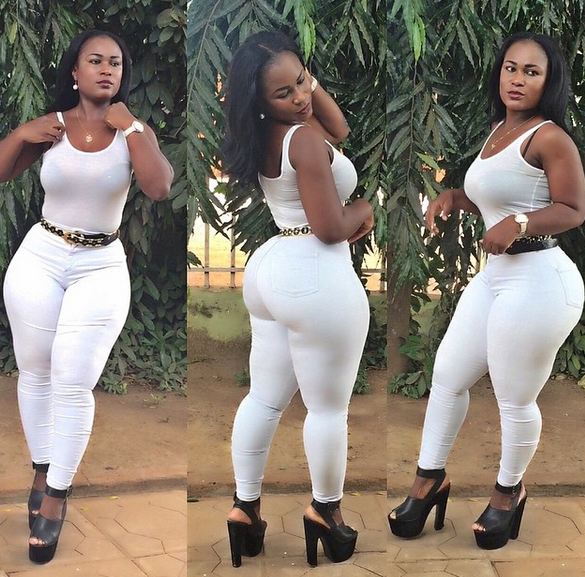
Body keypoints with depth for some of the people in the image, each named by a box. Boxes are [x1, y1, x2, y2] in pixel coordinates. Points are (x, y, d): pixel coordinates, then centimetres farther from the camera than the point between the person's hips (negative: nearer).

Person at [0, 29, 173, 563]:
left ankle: (57, 493, 10)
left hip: (102, 269, -2)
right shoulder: (50, 126, -1)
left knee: (73, 385, -3)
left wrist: (129, 125, -16)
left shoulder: (134, 131, -2)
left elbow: (159, 188, -19)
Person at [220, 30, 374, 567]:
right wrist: (363, 209, 0)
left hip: (270, 269, 9)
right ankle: (326, 510, 23)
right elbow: (330, 229, -21)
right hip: (317, 279, -9)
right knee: (328, 406, 8)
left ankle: (245, 507, 23)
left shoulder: (264, 135, 7)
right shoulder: (304, 139, -19)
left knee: (264, 399, 16)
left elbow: (340, 132, 20)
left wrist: (310, 79, 9)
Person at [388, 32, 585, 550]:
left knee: (515, 400, 5)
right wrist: (453, 197, 5)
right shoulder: (498, 130, 14)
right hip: (494, 276, 9)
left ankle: (509, 492, 29)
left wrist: (519, 223, -26)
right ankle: (430, 479, 30)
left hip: (538, 281, -9)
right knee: (447, 376, 15)